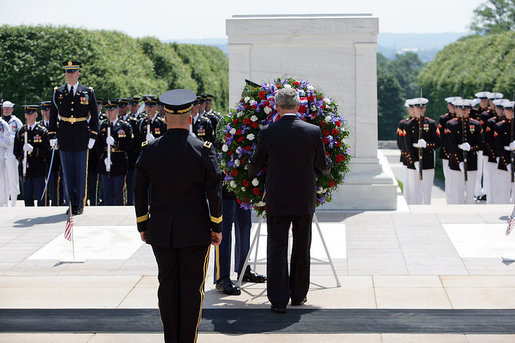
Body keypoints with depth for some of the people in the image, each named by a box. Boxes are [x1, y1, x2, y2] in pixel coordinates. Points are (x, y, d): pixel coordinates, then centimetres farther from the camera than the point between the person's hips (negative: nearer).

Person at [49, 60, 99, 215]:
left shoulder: (88, 92, 2)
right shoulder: (58, 93, 7)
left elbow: (94, 116, 4)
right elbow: (53, 116, 11)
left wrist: (92, 137, -3)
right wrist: (52, 136, 5)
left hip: (82, 138, -2)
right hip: (65, 138, 2)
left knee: (80, 172, 2)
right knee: (67, 173, 5)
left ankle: (80, 204, 9)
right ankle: (71, 203, 12)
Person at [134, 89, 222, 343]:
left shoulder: (149, 150, -3)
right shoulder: (204, 150, -9)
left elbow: (139, 191, 0)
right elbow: (214, 192, -8)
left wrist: (143, 226, 10)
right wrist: (217, 227, 1)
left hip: (161, 232, 2)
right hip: (195, 231, -2)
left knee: (167, 284, 10)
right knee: (192, 286, 5)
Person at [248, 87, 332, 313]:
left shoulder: (267, 132, -8)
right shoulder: (313, 131, -5)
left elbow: (255, 165, 3)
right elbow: (323, 165, 6)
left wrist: (250, 176, 26)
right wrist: (328, 169, 30)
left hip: (276, 201, -1)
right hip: (304, 200, 1)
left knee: (277, 248, 3)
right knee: (301, 248, 15)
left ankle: (278, 300, -1)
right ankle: (298, 295, 24)